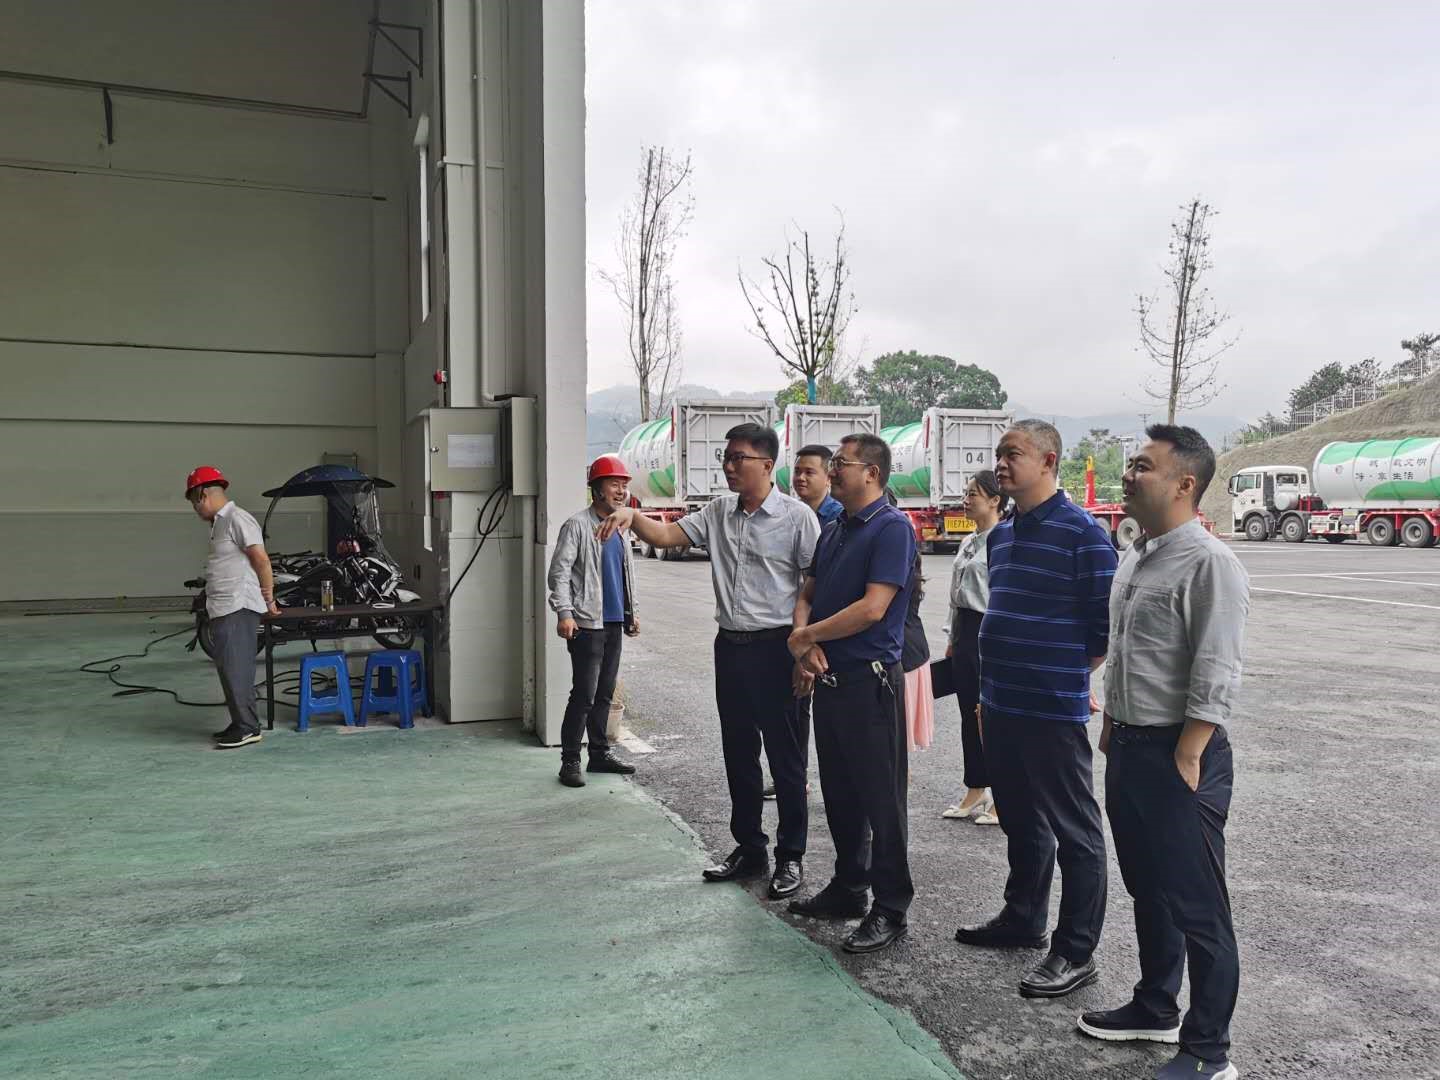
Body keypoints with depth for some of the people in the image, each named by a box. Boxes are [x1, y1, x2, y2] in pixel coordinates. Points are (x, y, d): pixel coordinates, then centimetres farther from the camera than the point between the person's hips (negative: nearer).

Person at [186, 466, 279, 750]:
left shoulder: (237, 519, -12)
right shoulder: (219, 522, 19)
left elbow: (262, 560, -15)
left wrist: (269, 599, -9)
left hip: (238, 609, -10)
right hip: (222, 609, 10)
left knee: (236, 667, -9)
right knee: (228, 667, 13)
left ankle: (247, 727, -5)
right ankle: (241, 723, 20)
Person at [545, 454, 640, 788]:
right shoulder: (577, 525, -9)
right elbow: (559, 572, -15)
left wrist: (631, 612, 21)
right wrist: (564, 613, -24)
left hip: (614, 623, 7)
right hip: (587, 623, -7)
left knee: (605, 694, 13)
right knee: (584, 694, -6)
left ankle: (600, 753, 23)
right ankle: (570, 761, 2)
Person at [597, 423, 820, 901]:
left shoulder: (796, 516, -9)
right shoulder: (719, 512, 9)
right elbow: (666, 535, 7)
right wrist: (631, 515, -12)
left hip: (777, 648, -6)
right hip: (731, 646, 7)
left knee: (787, 758, 4)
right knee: (739, 754, 15)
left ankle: (791, 856, 19)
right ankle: (749, 848, 30)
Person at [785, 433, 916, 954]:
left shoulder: (891, 528, -13)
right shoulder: (832, 531, 14)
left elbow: (872, 608, -21)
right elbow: (808, 596, 14)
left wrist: (805, 637, -11)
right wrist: (806, 645, -7)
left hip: (869, 681, -8)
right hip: (827, 679, 9)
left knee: (880, 798, 1)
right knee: (839, 793, 18)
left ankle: (890, 909, 13)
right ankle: (847, 887, 32)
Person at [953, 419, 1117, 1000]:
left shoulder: (1081, 532, -14)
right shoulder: (1001, 534, 11)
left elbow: (1106, 622, -12)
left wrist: (1072, 677, -4)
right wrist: (991, 687, 16)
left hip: (1054, 711, -8)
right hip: (1000, 706, 8)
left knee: (1074, 832, 5)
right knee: (1021, 821, 21)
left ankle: (1076, 953, 15)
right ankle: (1022, 920, 37)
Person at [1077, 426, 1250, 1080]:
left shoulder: (1208, 564, -16)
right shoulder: (1134, 558, 11)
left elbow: (1216, 677, -20)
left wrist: (1184, 761, -19)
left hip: (1179, 755, -9)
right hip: (1128, 748, 9)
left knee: (1197, 905, 3)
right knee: (1147, 890, 21)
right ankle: (1155, 1008, 38)